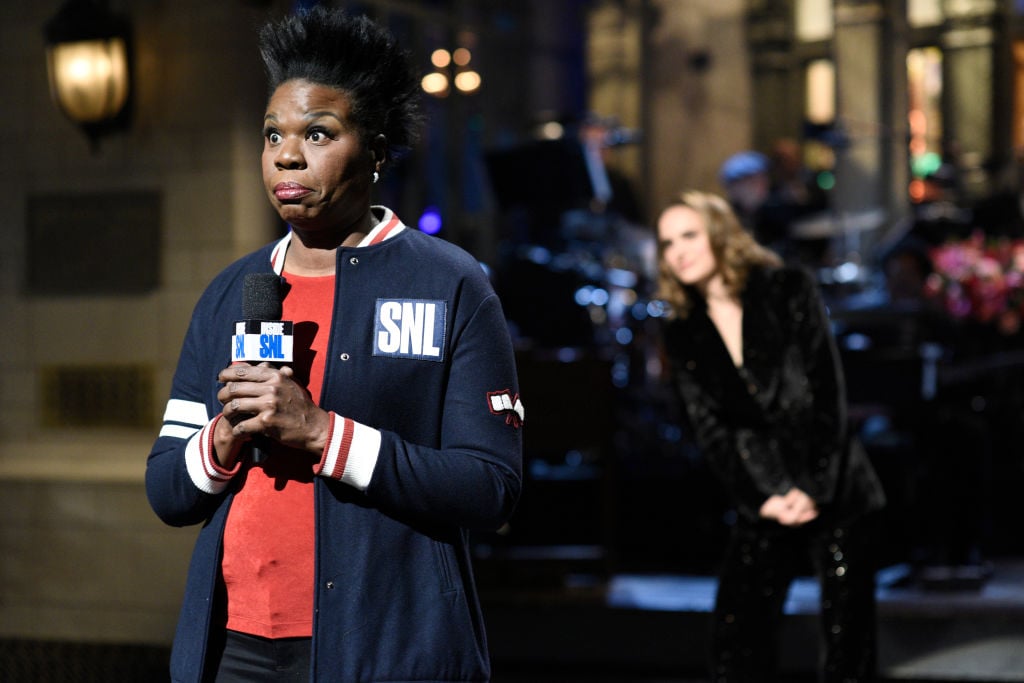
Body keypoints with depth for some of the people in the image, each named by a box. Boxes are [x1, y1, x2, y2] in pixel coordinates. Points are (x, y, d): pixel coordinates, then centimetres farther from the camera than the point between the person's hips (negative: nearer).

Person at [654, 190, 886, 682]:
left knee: (847, 642, -3)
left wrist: (815, 487, -13)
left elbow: (827, 390, -6)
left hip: (832, 489, -3)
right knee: (735, 641, -6)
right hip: (762, 501, 3)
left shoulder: (789, 291, -2)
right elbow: (708, 430, 2)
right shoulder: (682, 334, 6)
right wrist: (761, 499, -9)